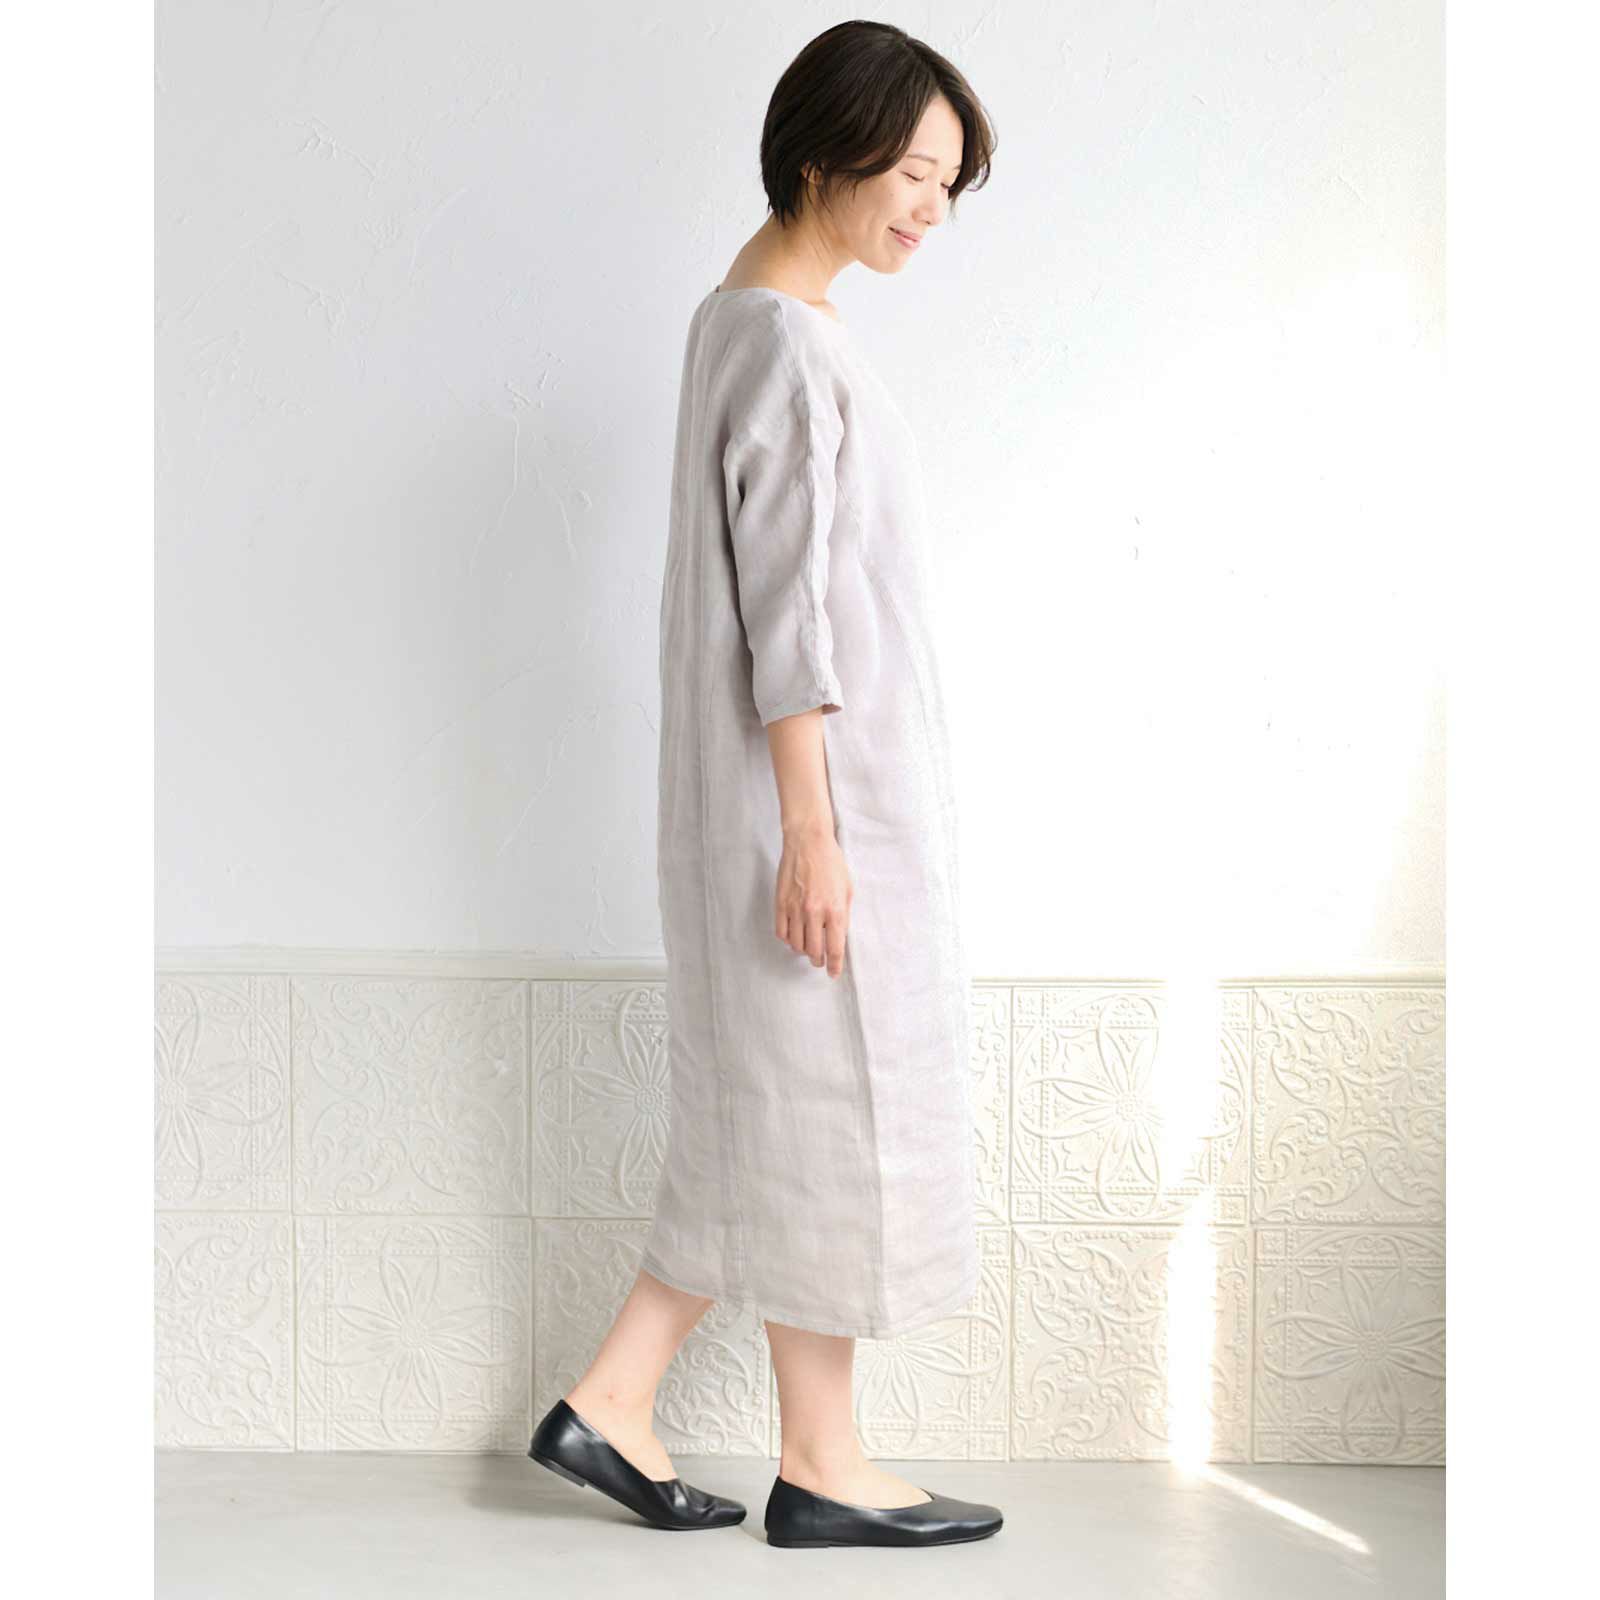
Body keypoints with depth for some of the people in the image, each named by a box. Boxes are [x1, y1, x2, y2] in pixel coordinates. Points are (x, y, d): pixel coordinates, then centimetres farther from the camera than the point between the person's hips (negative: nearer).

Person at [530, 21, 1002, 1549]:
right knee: (834, 1104, 0)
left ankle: (610, 1399, 19)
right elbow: (788, 606, -19)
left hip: (818, 781, 10)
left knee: (772, 1110, 14)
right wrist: (814, 833, -20)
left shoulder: (748, 317, 15)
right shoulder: (790, 342, -15)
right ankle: (821, 1465, 13)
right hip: (820, 784, -10)